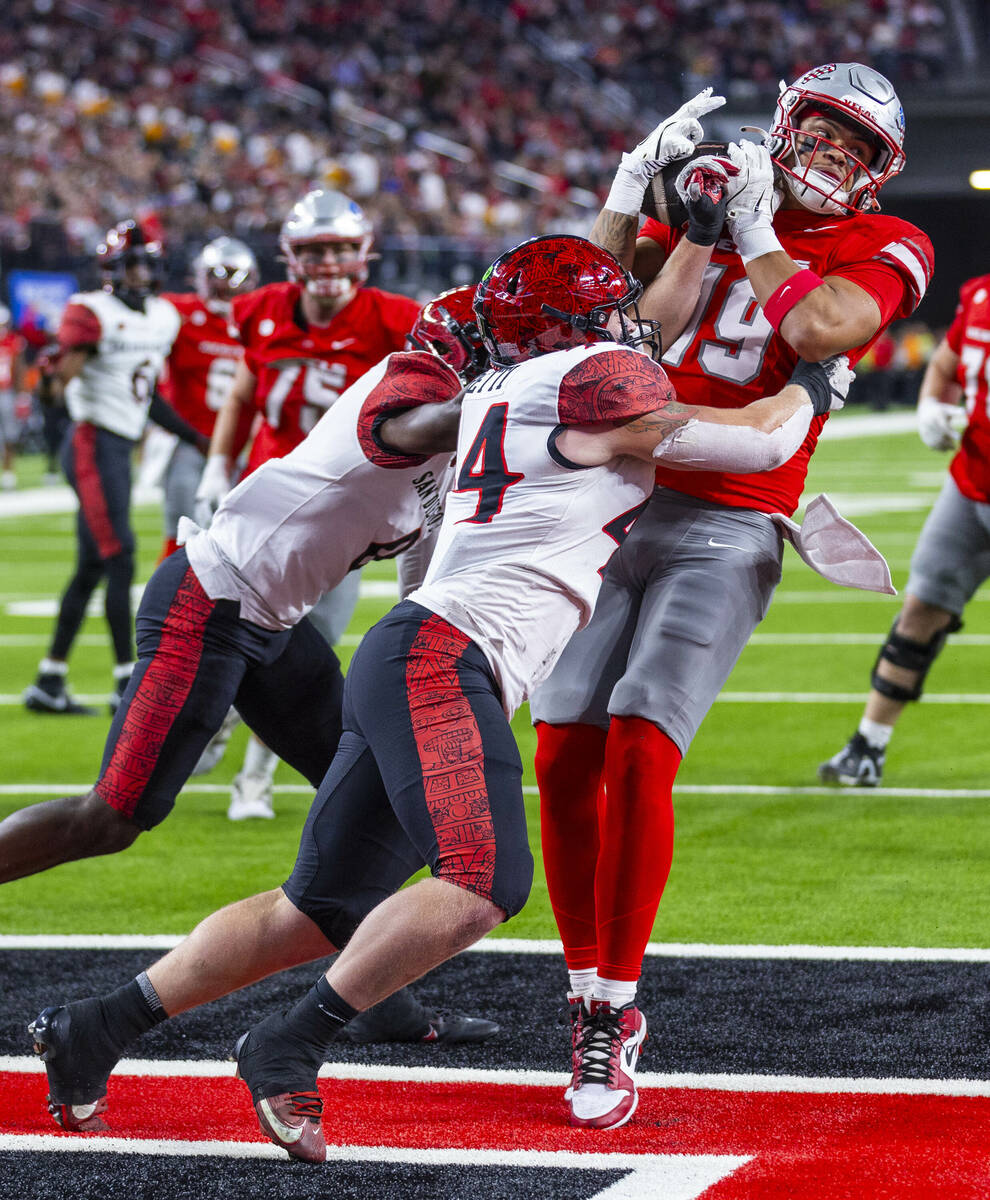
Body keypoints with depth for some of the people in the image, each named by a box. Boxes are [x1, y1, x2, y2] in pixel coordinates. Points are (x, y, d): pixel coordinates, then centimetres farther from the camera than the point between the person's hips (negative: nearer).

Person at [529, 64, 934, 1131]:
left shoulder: (882, 248, 4)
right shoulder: (716, 205, 15)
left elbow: (818, 332, -15)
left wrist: (758, 234, -4)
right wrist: (638, 174, -2)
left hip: (724, 528, -4)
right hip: (615, 498, 4)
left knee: (639, 751, -17)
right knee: (564, 752, -2)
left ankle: (610, 1021, -10)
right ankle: (587, 989, 13)